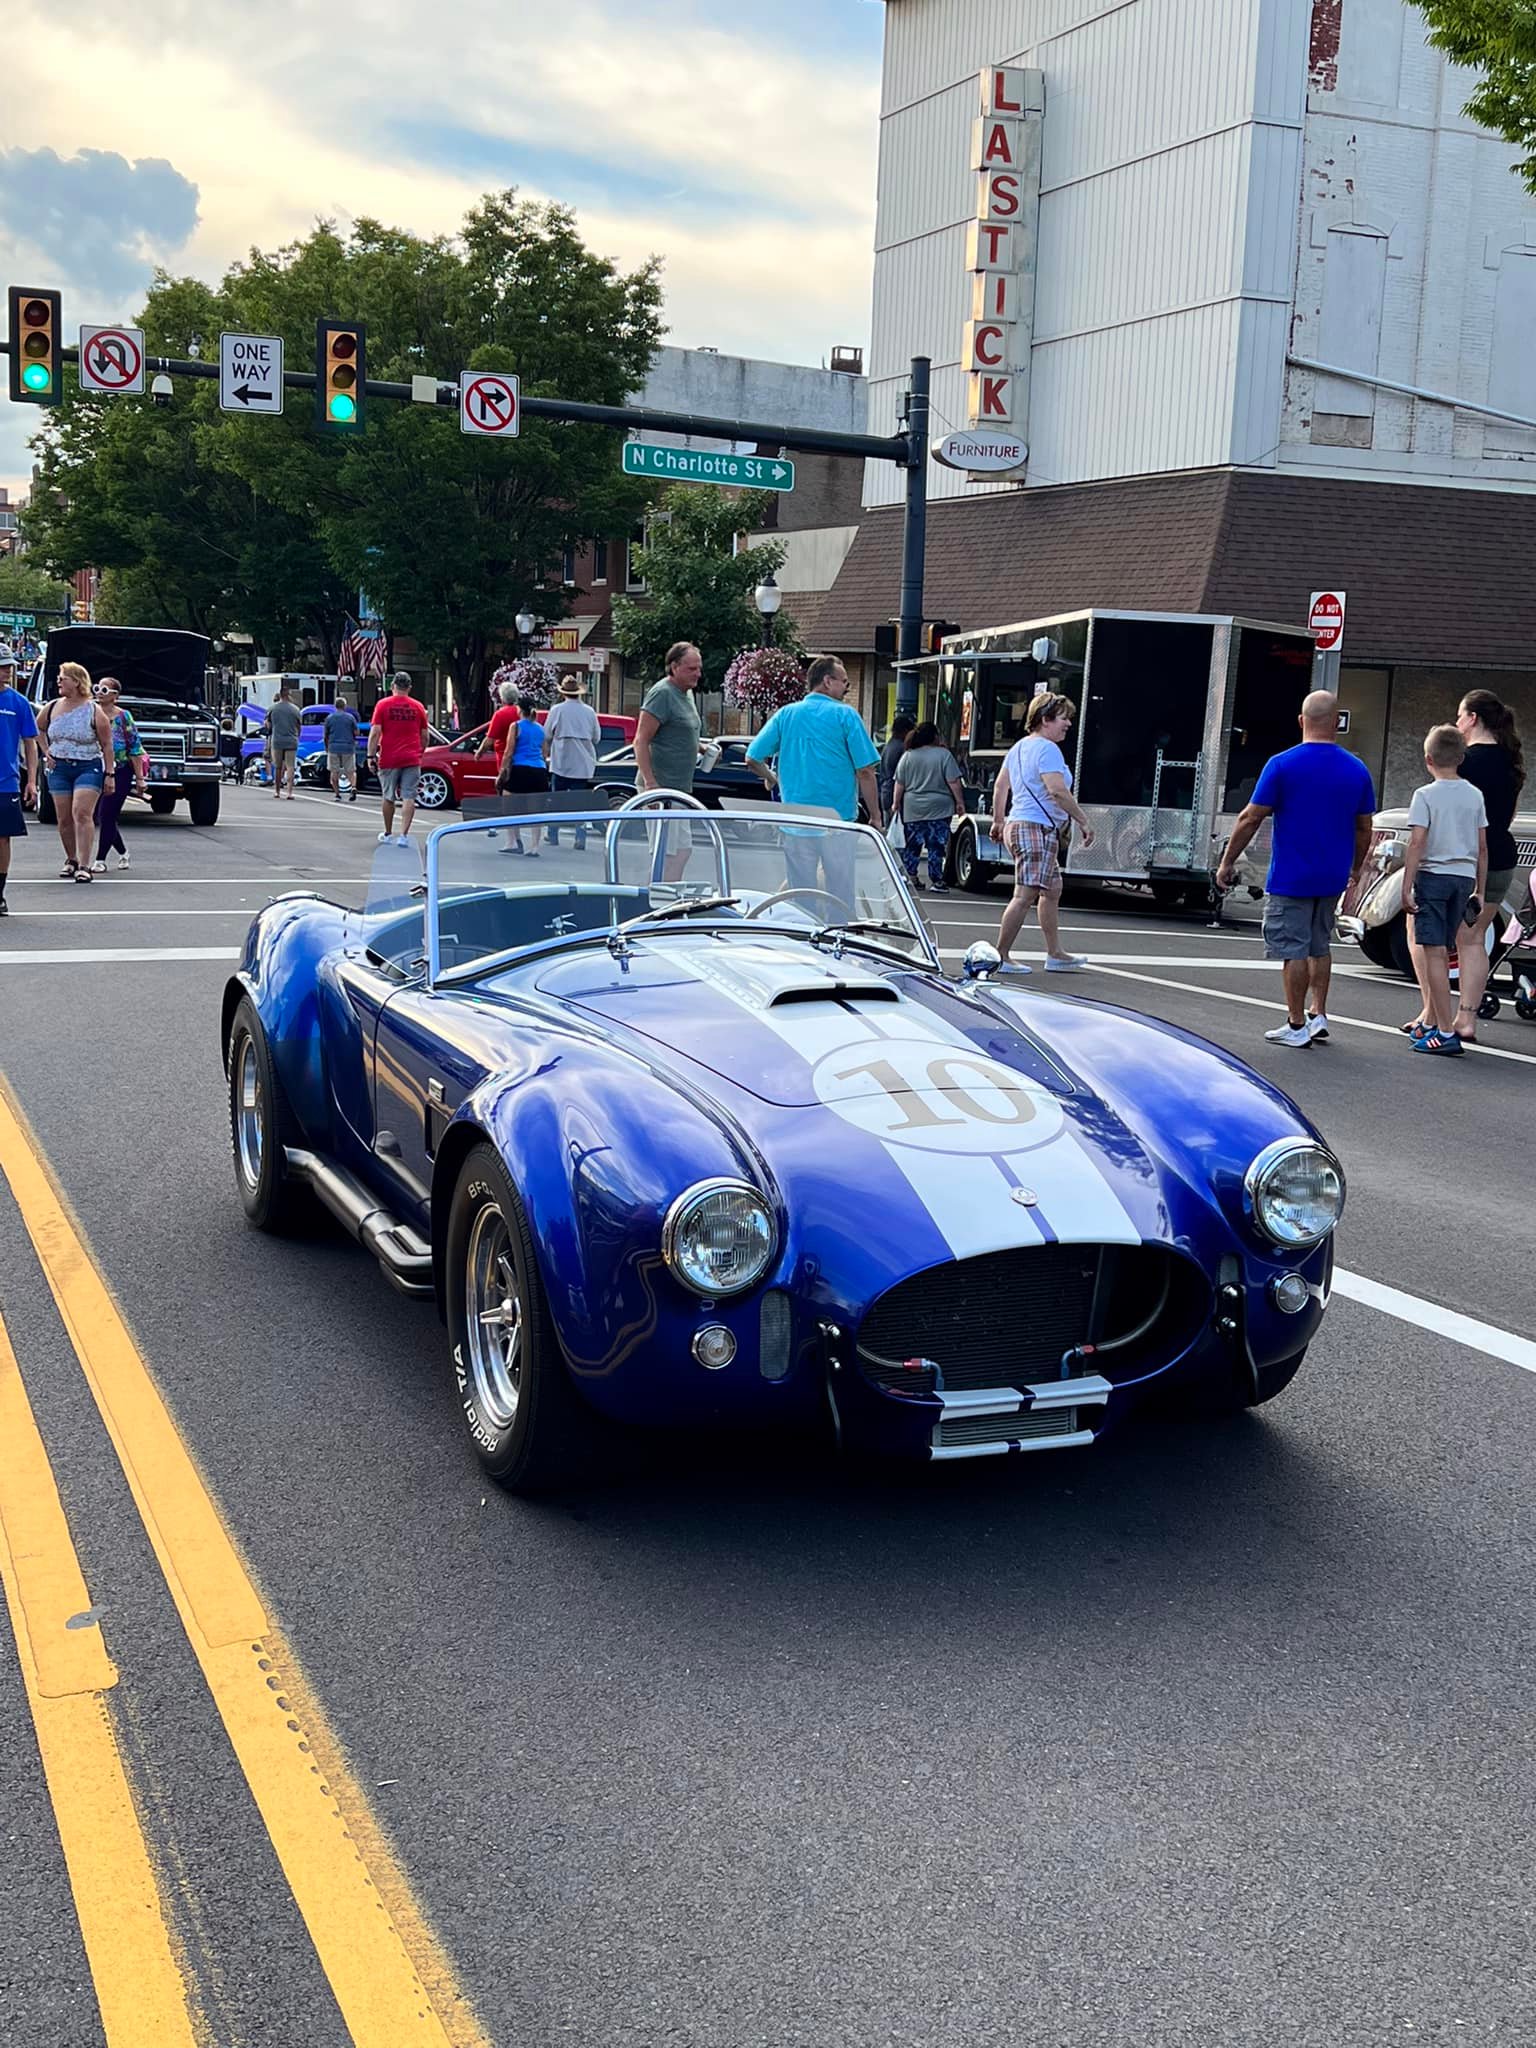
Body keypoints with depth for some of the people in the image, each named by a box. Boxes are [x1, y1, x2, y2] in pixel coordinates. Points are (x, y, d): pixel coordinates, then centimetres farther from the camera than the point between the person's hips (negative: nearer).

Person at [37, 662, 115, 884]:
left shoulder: (94, 711, -7)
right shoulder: (52, 708, 6)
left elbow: (107, 745, -4)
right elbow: (39, 728, 26)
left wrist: (109, 774, -6)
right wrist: (46, 751, 13)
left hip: (89, 767, -5)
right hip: (59, 768, 5)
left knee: (82, 814, -16)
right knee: (64, 818, 6)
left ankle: (84, 866, -18)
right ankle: (71, 860, 22)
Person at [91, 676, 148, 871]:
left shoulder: (123, 716, -5)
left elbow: (135, 748, -5)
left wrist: (140, 777, -9)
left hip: (121, 772, -5)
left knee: (106, 815, -9)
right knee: (102, 817, 7)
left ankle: (100, 860, -3)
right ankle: (122, 852, 29)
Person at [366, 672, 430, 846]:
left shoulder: (383, 705, -2)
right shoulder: (418, 707, 4)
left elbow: (375, 733, -8)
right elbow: (424, 736, 9)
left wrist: (371, 756, -4)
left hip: (389, 759, -1)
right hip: (412, 759, 1)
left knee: (389, 798, 12)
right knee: (408, 798, -2)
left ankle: (388, 834, 24)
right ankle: (404, 835, -11)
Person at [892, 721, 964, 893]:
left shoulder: (907, 756, 4)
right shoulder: (944, 754, -5)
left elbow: (899, 784, 6)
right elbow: (954, 782, -9)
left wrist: (896, 803, 16)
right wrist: (960, 802, -2)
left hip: (912, 810, 3)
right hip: (939, 809, -3)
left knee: (912, 845, 10)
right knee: (936, 845, 0)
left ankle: (911, 878, 12)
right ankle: (936, 880, -1)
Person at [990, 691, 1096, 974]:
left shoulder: (1019, 747, 16)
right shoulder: (1047, 749, -13)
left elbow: (1000, 786, 23)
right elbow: (1057, 791, -23)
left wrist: (998, 821, 31)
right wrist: (1084, 821, -18)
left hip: (1017, 825, 11)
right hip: (1036, 829, -11)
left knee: (1052, 890, 16)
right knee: (1025, 896, -9)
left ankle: (1055, 955, 20)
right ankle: (1001, 955, -8)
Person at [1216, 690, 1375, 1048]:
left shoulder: (1282, 764, -12)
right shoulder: (1357, 770, 2)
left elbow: (1250, 819, -11)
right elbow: (1364, 829, 9)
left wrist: (1227, 862, -2)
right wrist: (1355, 871, 22)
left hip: (1291, 878, -5)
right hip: (1333, 878, 5)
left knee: (1294, 950, 2)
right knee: (1320, 946, 20)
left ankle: (1297, 1025, 6)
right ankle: (1318, 1014, 20)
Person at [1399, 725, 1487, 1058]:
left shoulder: (1425, 795, -7)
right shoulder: (1475, 795, 8)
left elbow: (1416, 844, -13)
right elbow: (1482, 847, 9)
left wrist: (1407, 888, -11)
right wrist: (1479, 890, 17)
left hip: (1433, 875, -5)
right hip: (1464, 877, 5)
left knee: (1434, 953, -5)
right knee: (1441, 952, 15)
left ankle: (1445, 1032, -10)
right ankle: (1429, 1021, 24)